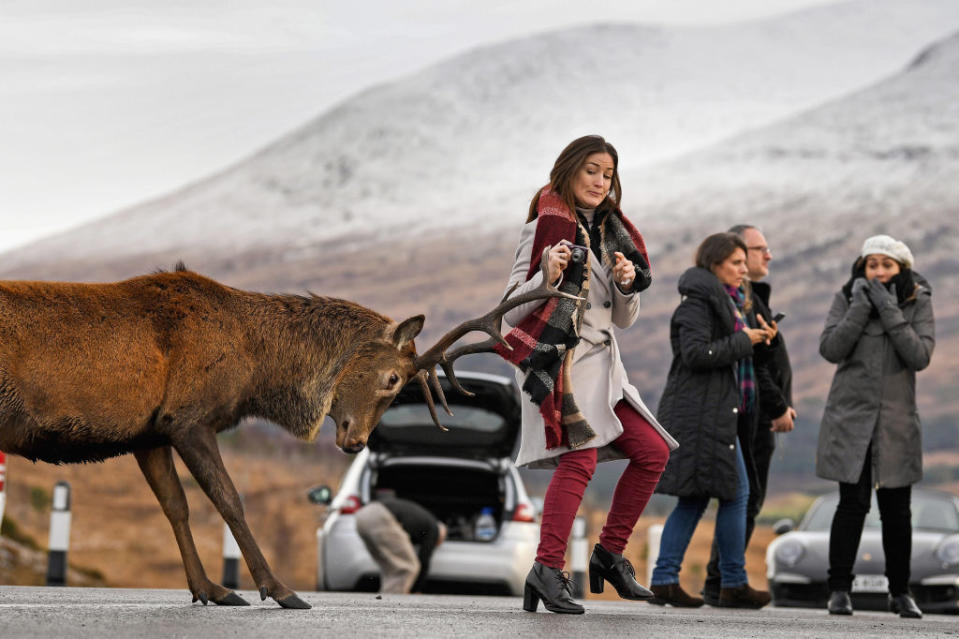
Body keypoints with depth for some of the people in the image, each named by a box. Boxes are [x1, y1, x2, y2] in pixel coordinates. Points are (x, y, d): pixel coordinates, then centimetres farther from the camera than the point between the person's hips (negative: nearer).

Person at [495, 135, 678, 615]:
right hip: (558, 360, -8)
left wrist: (628, 284, -3)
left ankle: (609, 553, 14)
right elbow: (511, 309, -9)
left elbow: (624, 320, 18)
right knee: (580, 457, -25)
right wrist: (548, 276, -26)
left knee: (653, 452, 5)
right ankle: (548, 568, -26)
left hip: (601, 364, 8)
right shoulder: (547, 226, -5)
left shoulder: (611, 233, 17)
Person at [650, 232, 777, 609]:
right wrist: (744, 341, -15)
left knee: (694, 498, 7)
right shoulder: (698, 301, -9)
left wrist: (761, 338, 9)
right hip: (703, 412, -10)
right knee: (736, 492, -8)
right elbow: (696, 353, -21)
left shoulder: (734, 302, 20)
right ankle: (734, 585, -1)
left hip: (721, 414, 10)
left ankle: (664, 581, 6)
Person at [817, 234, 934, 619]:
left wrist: (890, 312, -17)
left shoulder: (918, 302, 1)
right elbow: (830, 349, -9)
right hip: (851, 416, -1)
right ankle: (839, 589, 1)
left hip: (896, 420, 1)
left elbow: (920, 356, -11)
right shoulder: (848, 297, 1)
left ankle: (900, 592, 15)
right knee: (853, 503, -6)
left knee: (896, 508, 5)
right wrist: (860, 308, -15)